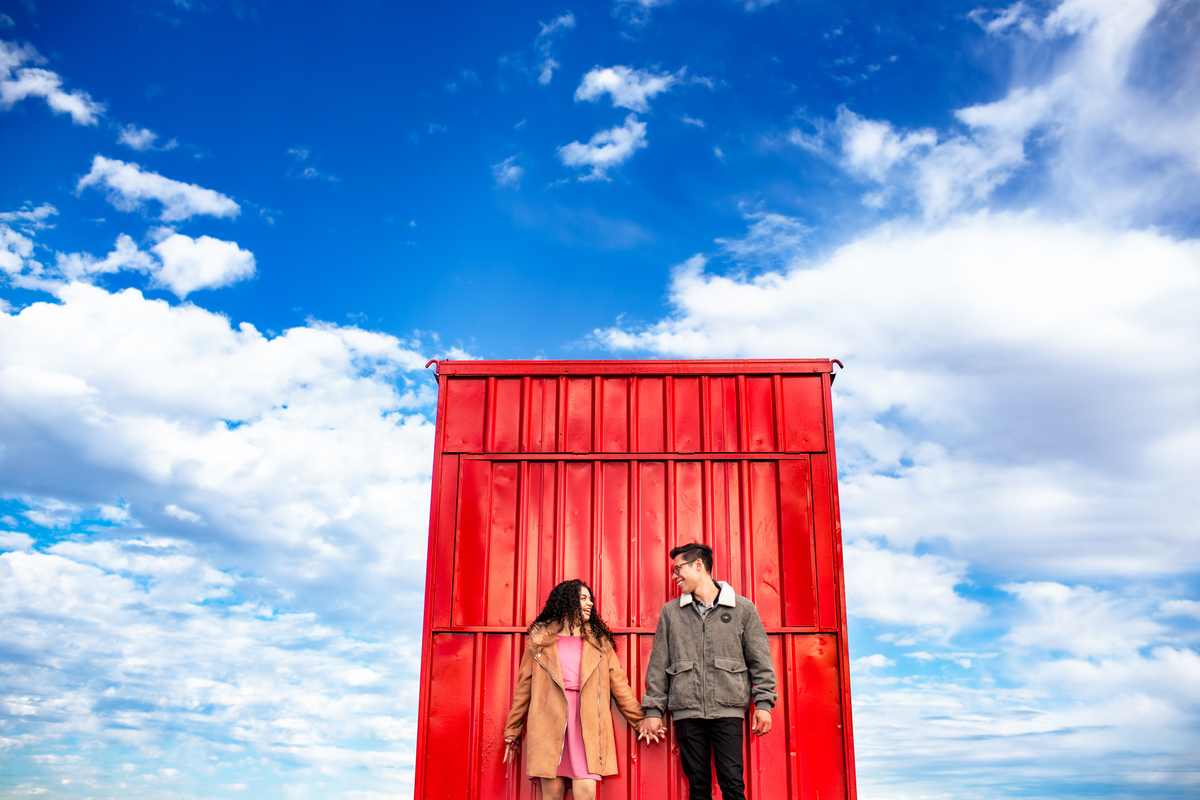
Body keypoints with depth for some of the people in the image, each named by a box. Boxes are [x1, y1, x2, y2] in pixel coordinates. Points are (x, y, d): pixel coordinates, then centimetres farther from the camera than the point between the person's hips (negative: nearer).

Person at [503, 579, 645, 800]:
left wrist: (641, 720, 10)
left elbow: (618, 683, 15)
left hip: (586, 722, 1)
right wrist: (512, 732, 13)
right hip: (549, 719, -1)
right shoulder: (540, 638, 11)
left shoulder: (599, 641, 16)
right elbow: (524, 686, 13)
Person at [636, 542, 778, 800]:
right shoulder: (670, 612, 11)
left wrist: (763, 703, -1)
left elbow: (760, 660, 7)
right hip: (687, 711, 2)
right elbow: (658, 664, 11)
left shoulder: (742, 608, 6)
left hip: (728, 711, -2)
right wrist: (653, 710, 7)